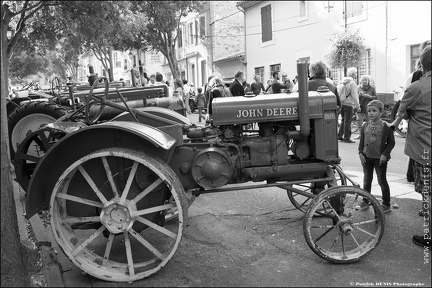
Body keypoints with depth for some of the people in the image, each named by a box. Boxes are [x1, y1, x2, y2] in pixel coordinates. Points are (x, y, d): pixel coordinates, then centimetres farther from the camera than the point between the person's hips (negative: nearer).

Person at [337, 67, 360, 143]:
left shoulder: (342, 82, 10)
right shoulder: (352, 83, -12)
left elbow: (338, 92, 12)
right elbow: (354, 96, -14)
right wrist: (357, 106, -7)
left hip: (341, 104, 7)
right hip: (348, 105, -7)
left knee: (344, 120, 18)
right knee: (347, 122, 0)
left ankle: (339, 135, 20)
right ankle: (346, 138, 4)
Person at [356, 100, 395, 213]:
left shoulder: (386, 126, -9)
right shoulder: (365, 126, 3)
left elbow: (391, 142, -6)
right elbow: (361, 141, 10)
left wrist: (385, 154, -14)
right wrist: (360, 153, 0)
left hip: (380, 158, -4)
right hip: (367, 157, 4)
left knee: (382, 181, 4)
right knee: (367, 180, 14)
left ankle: (386, 204, 17)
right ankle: (365, 201, 28)